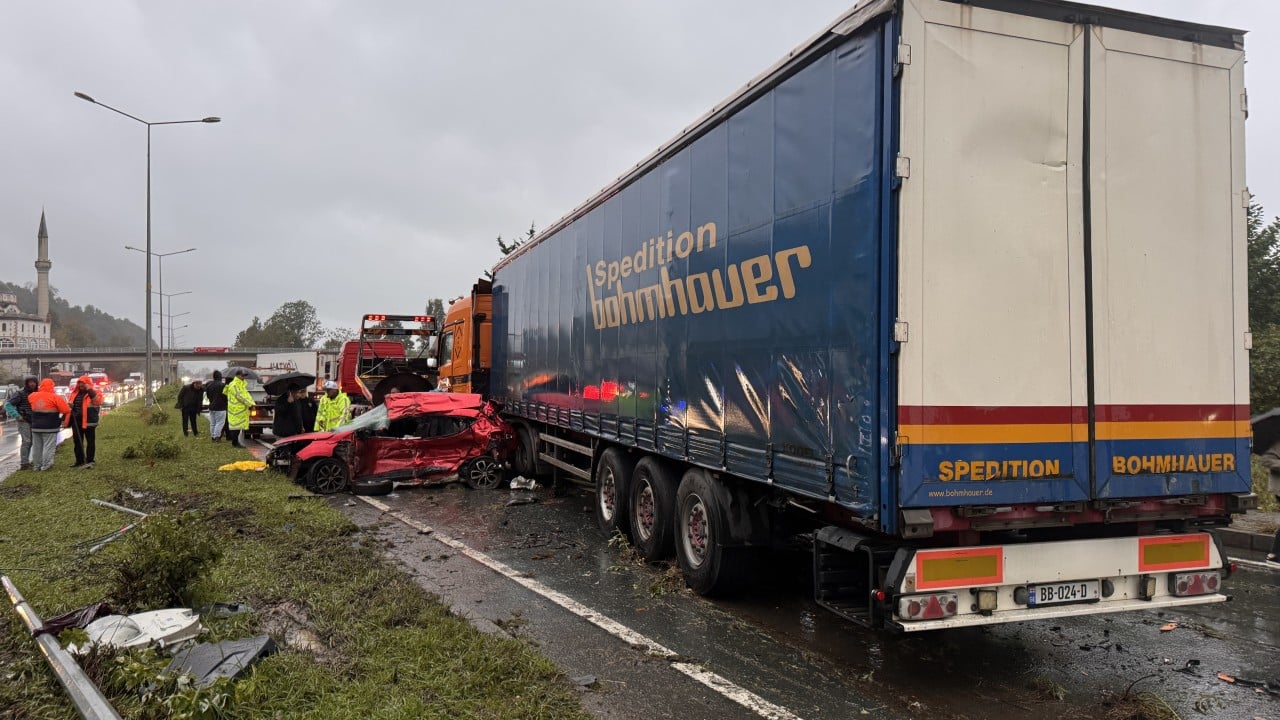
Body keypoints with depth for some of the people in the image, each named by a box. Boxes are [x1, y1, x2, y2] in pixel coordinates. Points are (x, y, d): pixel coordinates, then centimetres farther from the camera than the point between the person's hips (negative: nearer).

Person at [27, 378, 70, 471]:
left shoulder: (33, 396, 4)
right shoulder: (55, 397, -11)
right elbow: (66, 410, -12)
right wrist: (64, 421, 2)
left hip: (36, 427, 5)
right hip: (50, 428, -5)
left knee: (37, 447, 14)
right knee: (48, 446, -1)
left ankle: (37, 465, 20)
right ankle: (45, 466, -2)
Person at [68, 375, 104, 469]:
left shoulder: (94, 392, -5)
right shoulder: (75, 393, 14)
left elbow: (98, 401, -26)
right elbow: (71, 405, 27)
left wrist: (89, 390, -24)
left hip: (89, 422, -7)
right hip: (76, 422, 7)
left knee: (90, 442, 1)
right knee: (77, 442, 12)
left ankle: (89, 461, 7)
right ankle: (79, 461, 21)